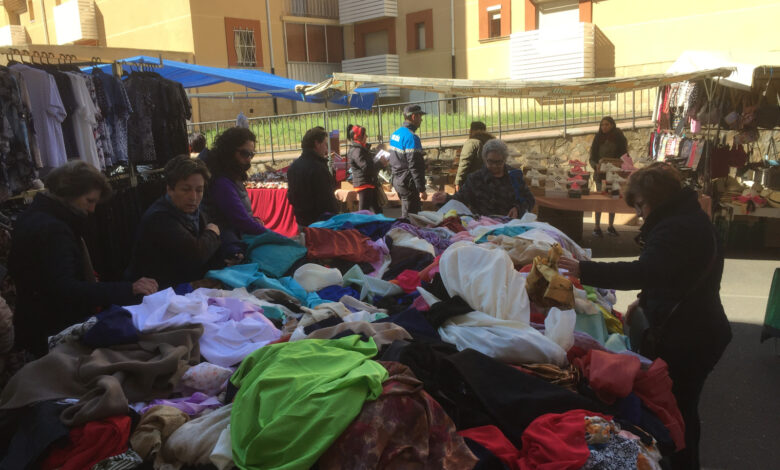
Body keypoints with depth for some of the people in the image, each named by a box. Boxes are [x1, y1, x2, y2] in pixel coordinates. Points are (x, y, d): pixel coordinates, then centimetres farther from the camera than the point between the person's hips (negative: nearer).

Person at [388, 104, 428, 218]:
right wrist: (422, 189, -20)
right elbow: (414, 166, -22)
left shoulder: (395, 134, 11)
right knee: (409, 216, -3)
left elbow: (392, 161, 18)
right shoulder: (411, 137, -18)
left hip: (397, 181, 10)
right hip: (408, 183, -10)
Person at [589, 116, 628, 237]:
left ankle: (611, 226, 18)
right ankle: (597, 227, 0)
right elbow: (592, 157, 0)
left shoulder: (619, 138, 0)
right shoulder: (598, 138, 1)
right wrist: (596, 166, -19)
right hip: (600, 173, -1)